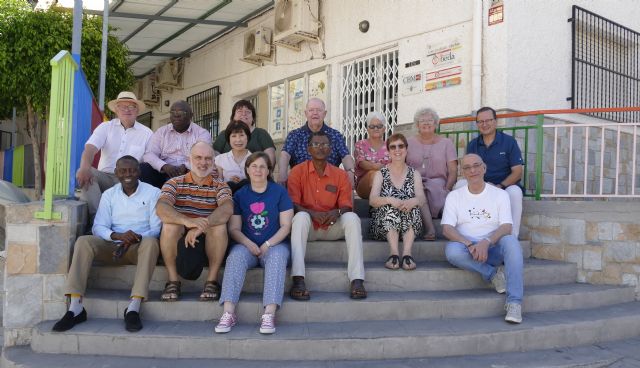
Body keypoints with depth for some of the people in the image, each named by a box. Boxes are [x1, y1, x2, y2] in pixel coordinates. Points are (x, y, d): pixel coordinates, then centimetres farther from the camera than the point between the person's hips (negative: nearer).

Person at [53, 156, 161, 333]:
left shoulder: (153, 193, 3)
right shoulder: (109, 194, 12)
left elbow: (156, 229, -4)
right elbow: (99, 227, 2)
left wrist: (135, 239, -23)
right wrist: (118, 236, -20)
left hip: (140, 247, -3)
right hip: (114, 246, 3)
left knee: (151, 243, -36)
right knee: (84, 241, -24)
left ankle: (133, 308, -41)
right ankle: (75, 308, -28)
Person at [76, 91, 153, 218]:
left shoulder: (146, 133, 7)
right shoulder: (106, 127, 9)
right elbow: (90, 148, -7)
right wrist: (85, 168, -30)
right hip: (105, 176, 2)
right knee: (87, 174, -27)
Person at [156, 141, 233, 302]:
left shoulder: (220, 186, 4)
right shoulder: (175, 183, 3)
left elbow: (227, 209, -19)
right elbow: (161, 208, -19)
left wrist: (201, 226, -38)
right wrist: (187, 221, -39)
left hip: (209, 242, 0)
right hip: (180, 241, 0)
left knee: (219, 226, -29)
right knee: (169, 224, -29)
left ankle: (212, 280, -14)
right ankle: (173, 281, -15)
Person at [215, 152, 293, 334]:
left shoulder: (279, 192, 5)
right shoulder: (240, 195, 11)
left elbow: (285, 226, -1)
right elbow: (234, 228, 6)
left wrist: (268, 245, -14)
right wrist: (249, 244, -14)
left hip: (275, 244, -1)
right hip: (247, 244, 2)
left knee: (276, 258, -34)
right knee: (235, 256, -30)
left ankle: (269, 314, -43)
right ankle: (228, 313, -38)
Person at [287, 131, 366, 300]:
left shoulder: (340, 175, 6)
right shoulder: (298, 171, 0)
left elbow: (347, 205, 1)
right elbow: (293, 203, -7)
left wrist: (337, 212, -23)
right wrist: (312, 213, -25)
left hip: (333, 227, 2)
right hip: (308, 227, -1)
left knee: (352, 218, -26)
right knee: (300, 217, -34)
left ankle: (357, 280, -32)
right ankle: (298, 280, -42)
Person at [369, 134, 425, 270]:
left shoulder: (414, 174, 14)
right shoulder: (381, 174, 9)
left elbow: (422, 199, -3)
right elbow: (372, 200, -6)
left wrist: (414, 201, -28)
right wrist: (390, 200, -28)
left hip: (410, 226, 1)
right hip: (384, 224, -1)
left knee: (413, 207, -29)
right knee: (390, 208, -31)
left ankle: (407, 253, -40)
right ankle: (394, 253, -40)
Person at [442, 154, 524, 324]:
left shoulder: (500, 194, 9)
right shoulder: (454, 196, 10)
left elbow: (506, 227, -4)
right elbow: (447, 229, -3)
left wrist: (486, 242, -24)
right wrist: (470, 245, -21)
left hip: (493, 249, 0)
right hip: (466, 248, 0)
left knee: (511, 241, -33)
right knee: (452, 250, -34)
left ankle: (514, 303, -35)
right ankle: (494, 274, -16)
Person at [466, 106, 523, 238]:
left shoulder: (509, 142, 2)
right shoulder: (472, 145, 11)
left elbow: (517, 172, -4)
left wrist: (500, 186, -22)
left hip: (507, 186, -2)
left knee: (515, 192, -36)